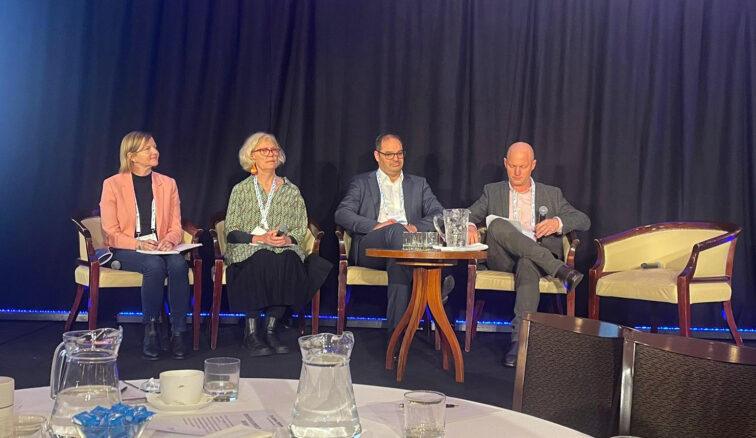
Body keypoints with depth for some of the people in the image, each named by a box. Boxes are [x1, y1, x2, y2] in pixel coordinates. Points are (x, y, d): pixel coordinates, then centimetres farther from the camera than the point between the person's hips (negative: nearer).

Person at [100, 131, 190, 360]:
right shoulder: (112, 184, 3)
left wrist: (169, 240, -13)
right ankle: (150, 331, -21)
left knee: (178, 263, -32)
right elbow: (111, 232, -2)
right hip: (125, 251, -3)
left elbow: (176, 227, 11)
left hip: (161, 249, 3)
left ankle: (178, 333, -25)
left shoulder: (167, 184, 13)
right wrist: (138, 243, -20)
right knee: (154, 265, -35)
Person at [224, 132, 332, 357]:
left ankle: (271, 329, -26)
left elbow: (301, 230, 10)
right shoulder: (241, 190, 8)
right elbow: (231, 232, 1)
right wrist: (260, 238, -16)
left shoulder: (291, 191, 13)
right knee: (261, 262, -36)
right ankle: (251, 333, -27)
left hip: (284, 250, 1)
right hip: (248, 251, -1)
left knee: (288, 262, -33)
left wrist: (287, 239, -13)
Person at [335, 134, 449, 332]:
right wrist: (376, 225, -15)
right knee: (396, 230, -36)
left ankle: (397, 327, -43)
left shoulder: (418, 184, 26)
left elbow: (439, 215, 11)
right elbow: (342, 214, 3)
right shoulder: (361, 183, 20)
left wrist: (416, 227, -12)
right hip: (370, 247, -1)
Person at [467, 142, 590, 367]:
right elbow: (468, 215, 12)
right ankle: (559, 269, -34)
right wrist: (469, 226, -15)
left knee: (528, 263, -39)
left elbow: (584, 220, 12)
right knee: (497, 225, -32)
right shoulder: (493, 191, 21)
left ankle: (520, 339, -46)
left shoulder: (551, 194, 20)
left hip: (536, 257, 0)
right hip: (502, 258, 1)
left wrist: (558, 222, -11)